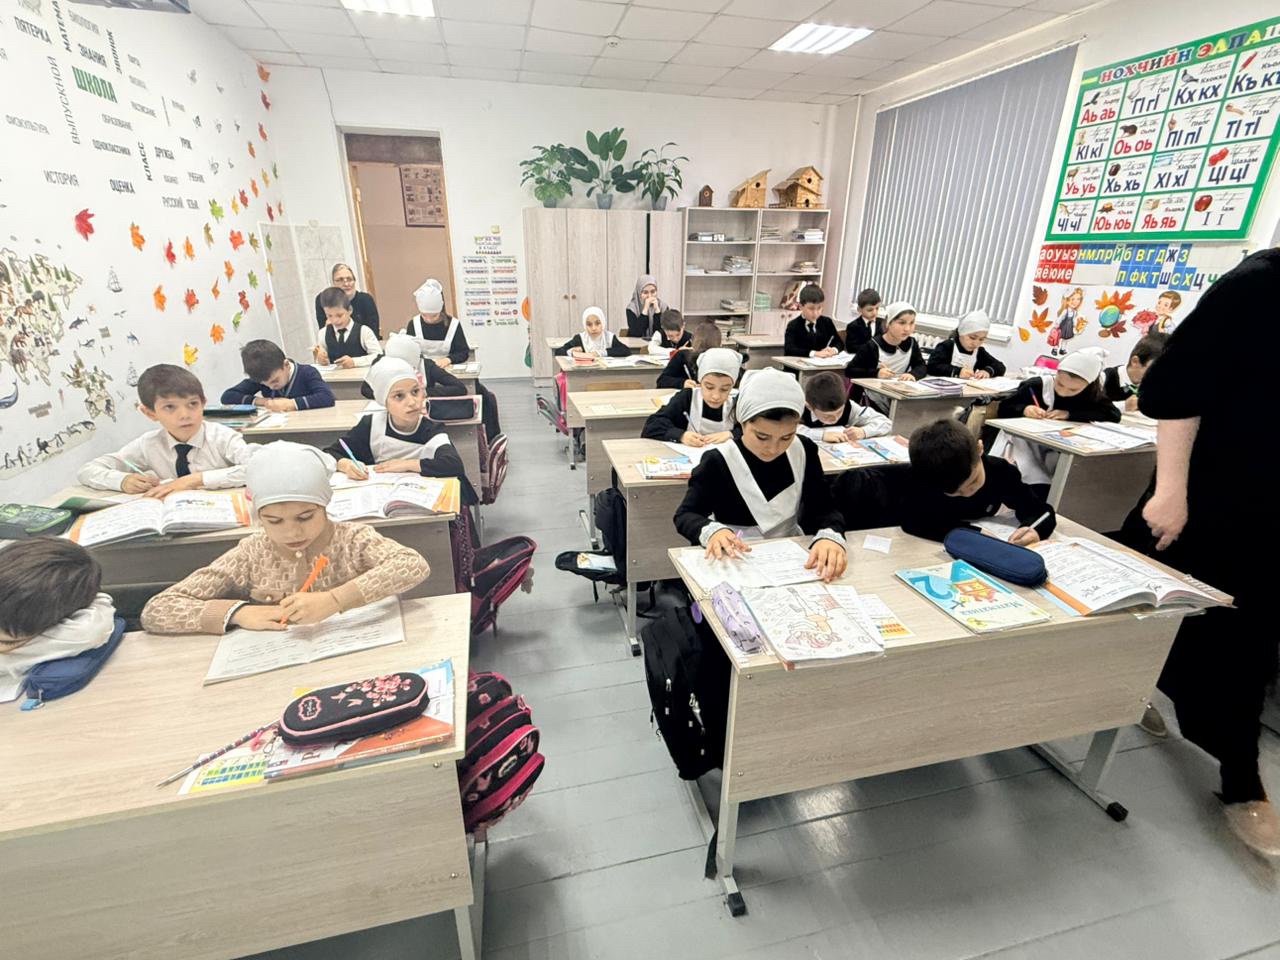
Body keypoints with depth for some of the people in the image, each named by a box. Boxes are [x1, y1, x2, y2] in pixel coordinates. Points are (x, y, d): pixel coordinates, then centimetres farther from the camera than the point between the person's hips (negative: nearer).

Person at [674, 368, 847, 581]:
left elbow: (825, 510, -5)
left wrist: (829, 536, -27)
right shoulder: (718, 461, -14)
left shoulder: (804, 451, -3)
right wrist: (712, 531, -32)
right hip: (736, 562, -3)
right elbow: (685, 514, -10)